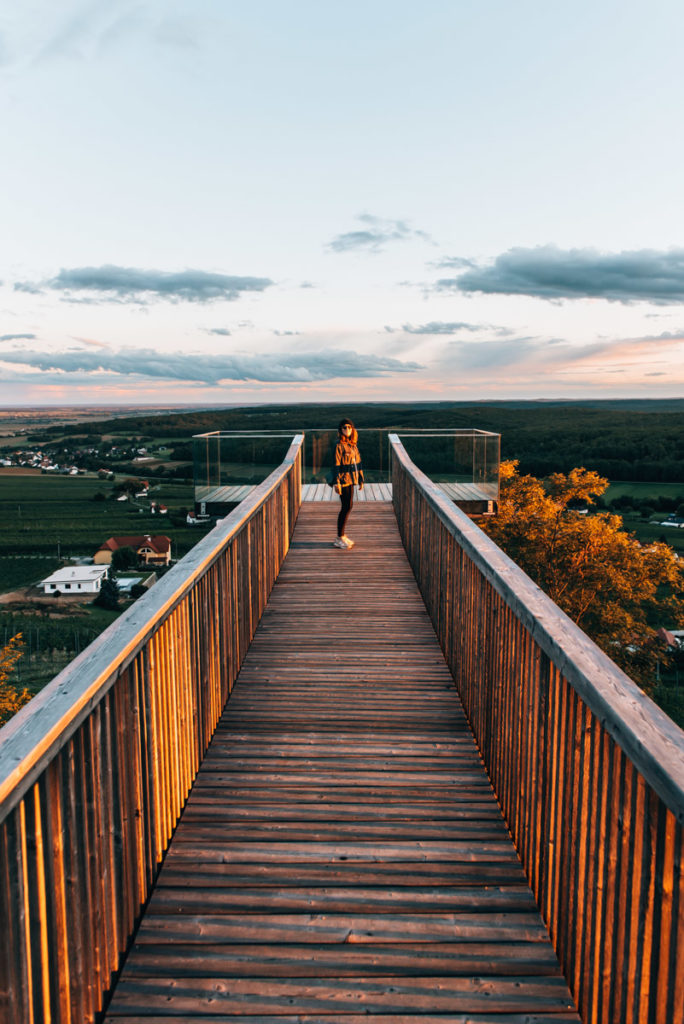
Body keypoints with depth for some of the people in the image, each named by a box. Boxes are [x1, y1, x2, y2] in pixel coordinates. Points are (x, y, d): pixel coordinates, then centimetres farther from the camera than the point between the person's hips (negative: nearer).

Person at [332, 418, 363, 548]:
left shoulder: (353, 445, 12)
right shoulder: (339, 445, -12)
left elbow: (358, 462, 17)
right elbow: (336, 464, -15)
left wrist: (360, 479, 17)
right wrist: (337, 483, -19)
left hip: (350, 479, 8)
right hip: (343, 479, -8)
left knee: (348, 506, 11)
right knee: (346, 507, -7)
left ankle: (342, 535, 20)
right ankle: (339, 538, 0)